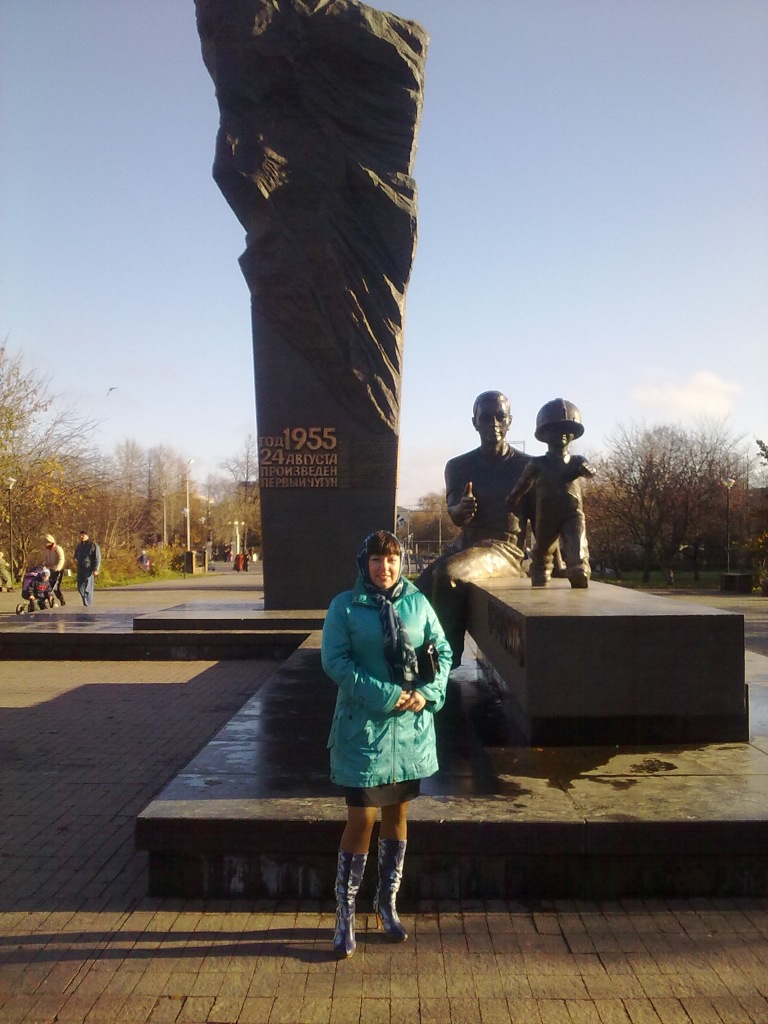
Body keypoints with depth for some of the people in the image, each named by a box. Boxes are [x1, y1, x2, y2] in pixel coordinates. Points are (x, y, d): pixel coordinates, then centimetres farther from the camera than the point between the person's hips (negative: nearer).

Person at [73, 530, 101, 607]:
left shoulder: (93, 545, -4)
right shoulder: (79, 546, 17)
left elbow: (97, 558, -9)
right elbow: (76, 555, 31)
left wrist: (96, 569, -17)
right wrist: (75, 559, 5)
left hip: (89, 569, -7)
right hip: (80, 570, 7)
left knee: (88, 588, -9)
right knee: (80, 588, 8)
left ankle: (88, 605, -6)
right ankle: (87, 602, 24)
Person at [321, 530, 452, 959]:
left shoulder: (418, 603, 3)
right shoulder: (345, 606, -7)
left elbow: (443, 650, 6)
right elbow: (335, 661, -14)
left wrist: (428, 692, -11)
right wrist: (385, 695, -20)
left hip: (412, 729, 4)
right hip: (363, 728, -4)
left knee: (398, 815, 16)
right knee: (361, 821, -1)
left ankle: (388, 903, 33)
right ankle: (346, 916, 14)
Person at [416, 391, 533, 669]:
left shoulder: (527, 467, 2)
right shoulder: (458, 466, 7)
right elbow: (455, 515, -8)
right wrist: (461, 510, -33)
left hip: (507, 549, -4)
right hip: (466, 546, 4)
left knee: (447, 573, -32)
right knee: (420, 588, -23)